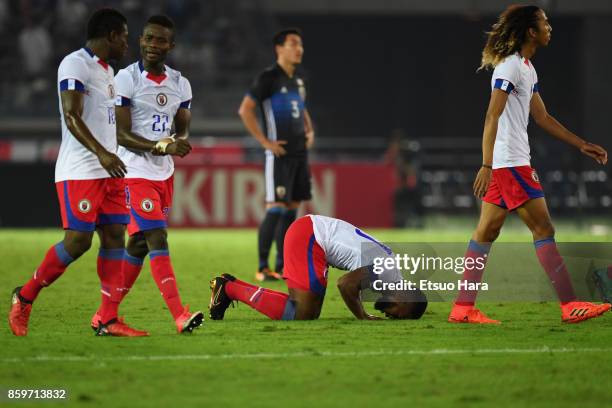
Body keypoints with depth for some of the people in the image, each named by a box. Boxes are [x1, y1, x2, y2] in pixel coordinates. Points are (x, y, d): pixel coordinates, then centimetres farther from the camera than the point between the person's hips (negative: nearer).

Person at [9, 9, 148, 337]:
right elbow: (71, 116, -20)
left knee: (115, 237, 0)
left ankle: (109, 320, 0)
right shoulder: (75, 65, -11)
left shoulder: (107, 71, 19)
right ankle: (24, 297, 6)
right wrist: (101, 153, -31)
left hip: (108, 171, 9)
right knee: (78, 241, -11)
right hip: (79, 171, -9)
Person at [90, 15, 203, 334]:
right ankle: (180, 317, -22)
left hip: (164, 175, 7)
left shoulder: (180, 84, 9)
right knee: (158, 242, -15)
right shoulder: (127, 79, -10)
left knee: (138, 246, 11)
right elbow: (121, 134, -13)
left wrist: (180, 142, -9)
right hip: (136, 173, -7)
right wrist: (162, 147, -24)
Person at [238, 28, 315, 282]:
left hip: (300, 153, 8)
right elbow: (245, 110, -14)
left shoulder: (298, 79, 15)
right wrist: (265, 142, -16)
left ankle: (282, 267, 12)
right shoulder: (268, 78, -9)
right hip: (280, 154, -8)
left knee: (292, 208, 7)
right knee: (276, 208, -11)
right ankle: (262, 268, -7)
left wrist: (310, 131, 13)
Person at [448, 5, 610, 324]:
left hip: (507, 163, 10)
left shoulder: (527, 68, 17)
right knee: (543, 229, -8)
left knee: (487, 231, 8)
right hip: (509, 162, -10)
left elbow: (542, 117, 24)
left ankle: (463, 308, 9)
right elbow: (492, 116, -20)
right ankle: (570, 306, -7)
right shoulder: (511, 65, -14)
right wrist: (487, 165, -26)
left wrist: (582, 146, 23)